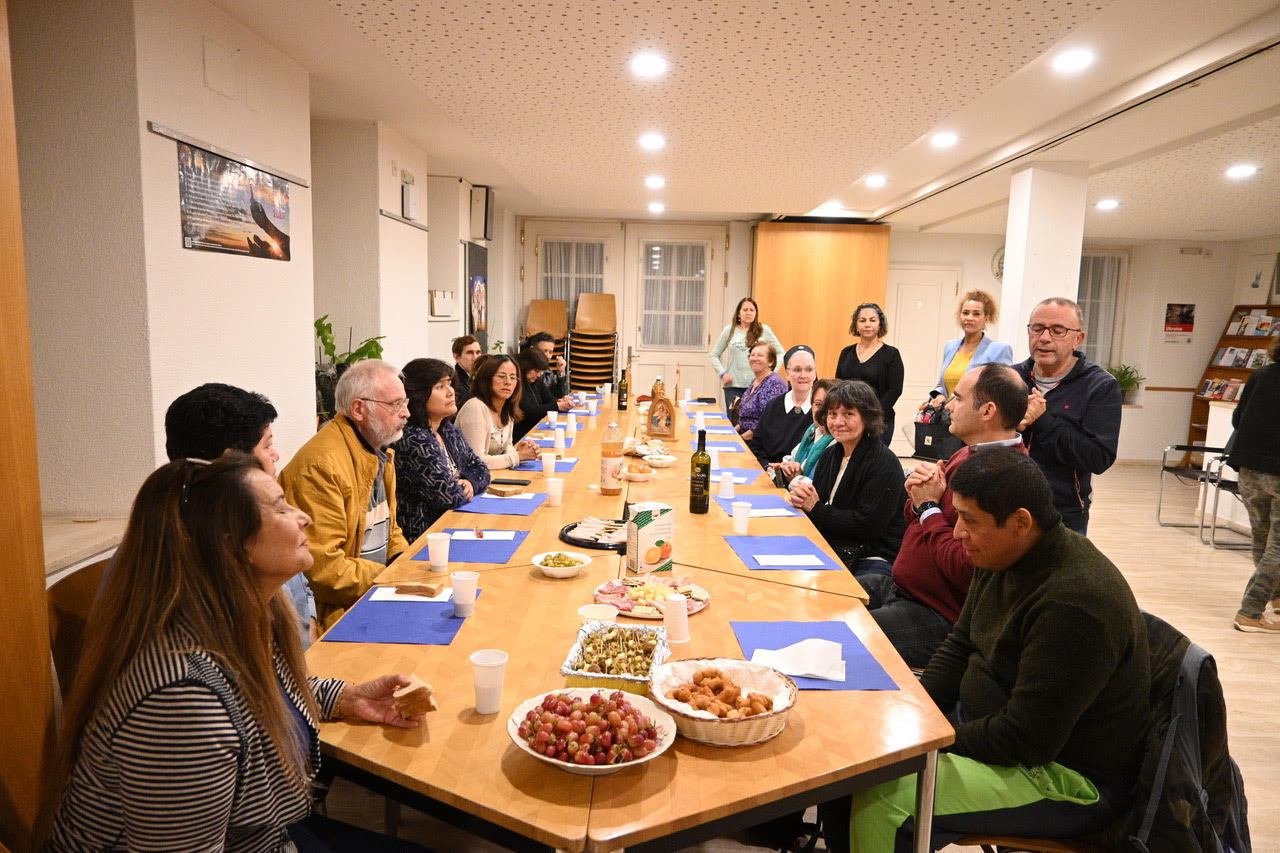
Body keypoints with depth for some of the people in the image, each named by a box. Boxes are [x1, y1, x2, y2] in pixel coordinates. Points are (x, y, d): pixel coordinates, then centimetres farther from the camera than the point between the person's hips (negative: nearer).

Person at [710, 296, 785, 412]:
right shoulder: (729, 330, 7)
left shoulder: (764, 330, 3)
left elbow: (780, 353, 9)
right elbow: (714, 355, 12)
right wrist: (722, 373, 0)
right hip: (733, 386, 1)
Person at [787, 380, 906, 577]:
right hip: (833, 551, 7)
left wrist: (815, 509, -12)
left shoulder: (884, 464, -14)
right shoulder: (831, 454, 11)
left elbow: (867, 525, -20)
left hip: (874, 558, -7)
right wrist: (802, 499, -7)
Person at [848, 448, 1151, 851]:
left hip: (1067, 776, -9)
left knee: (880, 801, -23)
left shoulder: (1073, 602, -31)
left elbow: (1025, 739, -28)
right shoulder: (1002, 557, -3)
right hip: (991, 720, 9)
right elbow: (960, 646, 8)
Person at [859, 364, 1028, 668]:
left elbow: (966, 570, -27)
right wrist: (917, 500, -4)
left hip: (938, 617, -10)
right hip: (897, 586, 10)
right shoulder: (967, 454, 9)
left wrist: (929, 507, -16)